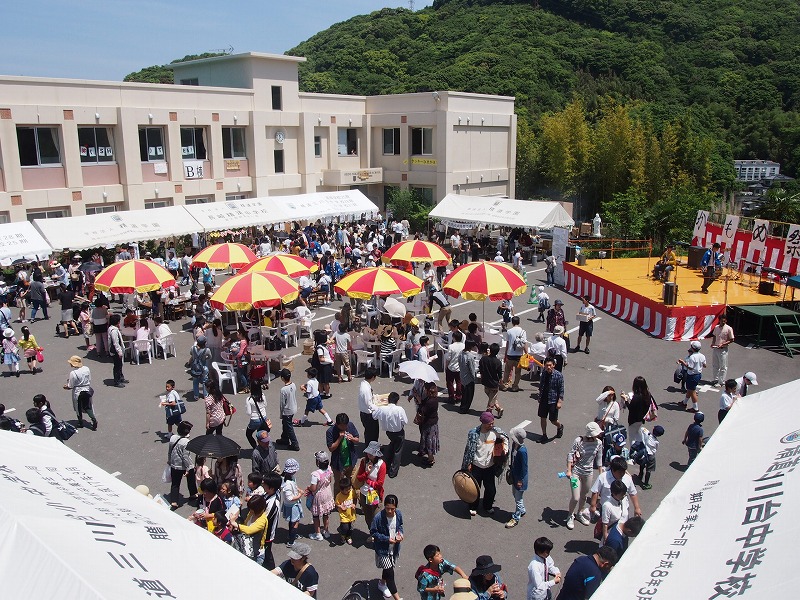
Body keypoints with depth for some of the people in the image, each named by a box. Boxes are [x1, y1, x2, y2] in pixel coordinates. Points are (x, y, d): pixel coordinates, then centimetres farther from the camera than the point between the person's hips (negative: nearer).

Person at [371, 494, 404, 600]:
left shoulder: (399, 514, -13)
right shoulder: (378, 518, -28)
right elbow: (373, 532, -17)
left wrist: (400, 533, -14)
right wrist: (387, 539, -23)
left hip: (394, 548, 5)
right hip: (383, 549, -5)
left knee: (388, 568, 25)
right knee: (389, 572, 0)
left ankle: (382, 584, 52)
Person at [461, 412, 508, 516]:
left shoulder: (495, 431, -11)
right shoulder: (473, 433, -20)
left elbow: (504, 437, 11)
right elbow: (469, 449, -11)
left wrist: (505, 449, 0)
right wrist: (468, 464, -8)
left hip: (490, 466, 3)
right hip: (476, 465, -3)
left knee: (491, 489, 13)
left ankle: (488, 506, 39)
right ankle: (473, 507, 34)